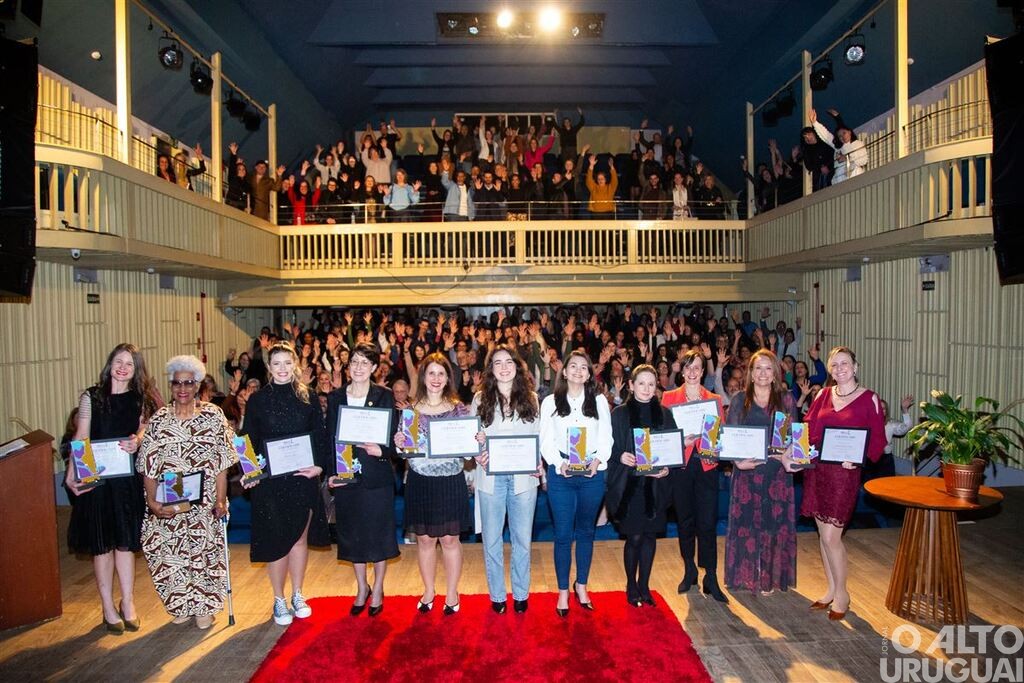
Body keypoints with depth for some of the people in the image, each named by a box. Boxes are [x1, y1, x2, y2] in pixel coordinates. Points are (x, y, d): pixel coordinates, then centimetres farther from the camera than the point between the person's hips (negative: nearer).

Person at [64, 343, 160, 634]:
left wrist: (137, 441, -17)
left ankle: (128, 602, 24)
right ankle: (108, 607, 21)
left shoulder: (141, 400, 4)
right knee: (102, 544, 7)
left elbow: (143, 432, 6)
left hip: (128, 479, 1)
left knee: (125, 542, 9)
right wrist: (71, 475, -11)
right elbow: (80, 438, -2)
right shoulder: (91, 397, -1)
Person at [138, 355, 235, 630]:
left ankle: (204, 607, 23)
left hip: (204, 501, -1)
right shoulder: (159, 420, 2)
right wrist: (152, 501, -8)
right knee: (171, 551, 5)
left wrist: (221, 499, -8)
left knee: (205, 550, 4)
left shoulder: (213, 415, -2)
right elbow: (148, 466, 1)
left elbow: (222, 462, -3)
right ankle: (182, 605, 26)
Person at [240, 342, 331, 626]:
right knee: (277, 541, 5)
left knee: (300, 538, 11)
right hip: (270, 482, -1)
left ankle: (297, 596, 28)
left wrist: (319, 466, -9)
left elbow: (319, 436, 4)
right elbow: (249, 441, 2)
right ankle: (279, 600, 22)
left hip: (303, 478, 1)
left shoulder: (307, 397, 2)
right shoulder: (257, 400, 0)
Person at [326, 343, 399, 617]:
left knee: (378, 532, 6)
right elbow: (329, 438, 5)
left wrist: (381, 450, -24)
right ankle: (362, 588, 31)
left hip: (377, 475, -2)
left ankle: (377, 589, 26)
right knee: (352, 534, 12)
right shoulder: (335, 397, 4)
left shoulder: (384, 396, -3)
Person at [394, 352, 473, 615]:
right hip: (420, 482, 1)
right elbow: (404, 449, 5)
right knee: (424, 539, 12)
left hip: (450, 482, -1)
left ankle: (452, 592, 27)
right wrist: (399, 444, -16)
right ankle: (428, 590, 32)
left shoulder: (460, 408, -1)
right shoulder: (411, 410, 1)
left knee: (450, 539, 8)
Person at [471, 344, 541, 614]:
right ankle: (497, 595, 25)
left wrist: (538, 464, -7)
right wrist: (478, 457, -15)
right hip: (491, 478, 0)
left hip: (523, 477, 1)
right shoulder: (480, 399, 2)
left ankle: (521, 593, 27)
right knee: (492, 539, 9)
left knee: (522, 539, 10)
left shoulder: (530, 398, 5)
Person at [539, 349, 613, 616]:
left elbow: (606, 438, 5)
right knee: (563, 534, 2)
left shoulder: (599, 401, 8)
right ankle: (563, 590, 16)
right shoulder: (550, 402, 4)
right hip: (560, 474, -1)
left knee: (586, 531, 12)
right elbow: (546, 441, 0)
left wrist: (598, 461, -12)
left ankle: (581, 585, 27)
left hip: (592, 474, 1)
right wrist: (559, 464, -15)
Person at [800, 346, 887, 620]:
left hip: (844, 473, -4)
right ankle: (831, 590, 27)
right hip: (817, 470, 5)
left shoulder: (869, 398, -3)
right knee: (824, 535, 12)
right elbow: (808, 428, 7)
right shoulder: (823, 394, 9)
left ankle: (841, 593, 16)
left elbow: (878, 439, -3)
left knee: (831, 537, -4)